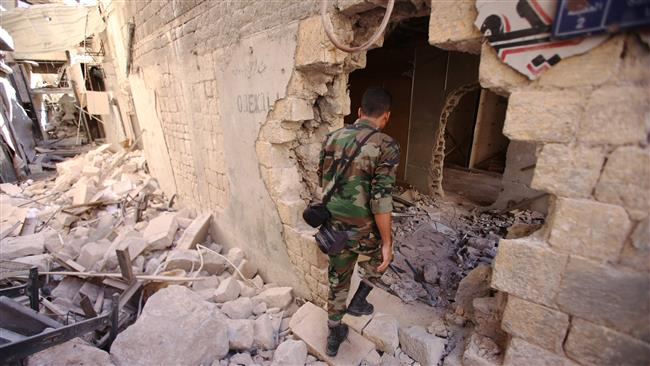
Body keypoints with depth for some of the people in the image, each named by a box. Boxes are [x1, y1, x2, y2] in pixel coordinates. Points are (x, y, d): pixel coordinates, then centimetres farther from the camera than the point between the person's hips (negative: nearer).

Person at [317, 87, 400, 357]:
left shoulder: (332, 138, 2)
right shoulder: (386, 146, -15)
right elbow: (381, 199, -21)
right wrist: (387, 243, -11)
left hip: (334, 227, 5)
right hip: (362, 231, -4)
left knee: (338, 282, 23)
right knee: (382, 251, 31)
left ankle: (334, 336, 41)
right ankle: (359, 301, 33)